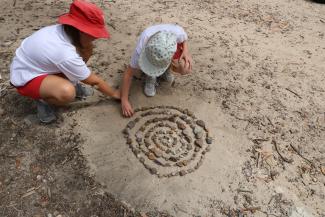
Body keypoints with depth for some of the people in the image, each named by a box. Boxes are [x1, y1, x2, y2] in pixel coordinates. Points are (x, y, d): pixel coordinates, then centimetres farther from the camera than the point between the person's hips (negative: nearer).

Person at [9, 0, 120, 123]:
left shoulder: (63, 30, -18)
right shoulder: (66, 56, -37)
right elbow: (94, 82, -23)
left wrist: (86, 47, -19)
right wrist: (115, 94, -10)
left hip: (36, 63, 8)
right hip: (25, 77, -8)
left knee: (86, 49, -7)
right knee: (67, 93, -39)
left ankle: (70, 82, 12)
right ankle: (43, 100, -5)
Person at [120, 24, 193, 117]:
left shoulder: (177, 32, -39)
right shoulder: (141, 49, -40)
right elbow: (128, 73, -30)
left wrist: (186, 51, -32)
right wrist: (124, 100, -29)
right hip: (147, 50, -1)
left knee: (186, 69, -25)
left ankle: (166, 69, 7)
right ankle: (150, 76, -1)